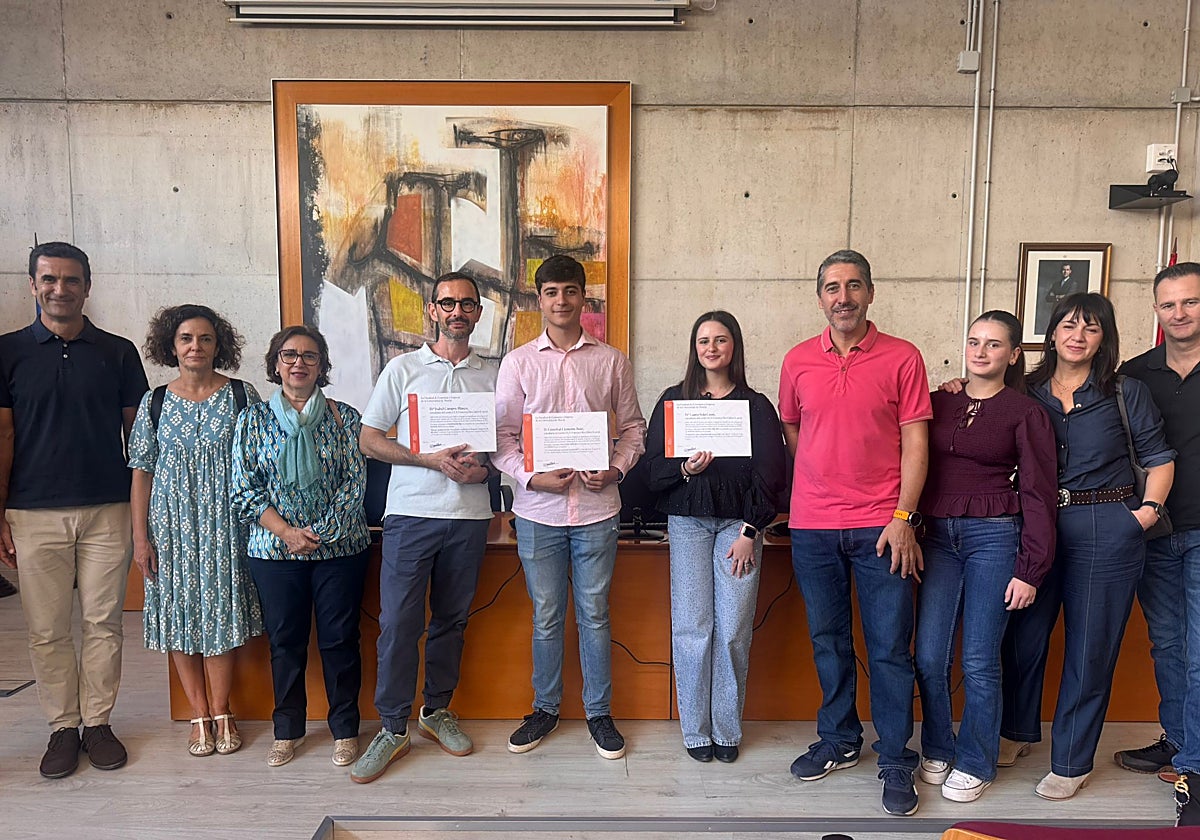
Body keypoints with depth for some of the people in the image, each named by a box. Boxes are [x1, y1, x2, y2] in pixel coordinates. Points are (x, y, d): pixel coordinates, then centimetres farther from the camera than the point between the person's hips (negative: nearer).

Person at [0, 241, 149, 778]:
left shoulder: (118, 352, 4)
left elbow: (136, 432, 7)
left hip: (107, 511, 0)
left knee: (103, 623, 7)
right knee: (47, 629, 7)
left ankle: (98, 722, 21)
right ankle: (62, 727, 21)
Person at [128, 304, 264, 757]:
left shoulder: (242, 396, -1)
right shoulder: (155, 403, 2)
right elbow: (142, 473, 3)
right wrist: (140, 536, -2)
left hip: (226, 524, -1)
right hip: (172, 525, 2)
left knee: (222, 613, 3)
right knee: (181, 615, 6)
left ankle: (221, 712, 18)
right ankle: (200, 715, 19)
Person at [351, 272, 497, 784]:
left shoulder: (491, 376, 10)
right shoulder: (404, 369, 3)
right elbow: (369, 439, 0)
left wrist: (484, 468, -8)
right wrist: (432, 460, -13)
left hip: (470, 515, 3)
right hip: (411, 511, -2)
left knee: (451, 619, 12)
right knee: (398, 622, -3)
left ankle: (437, 710, 28)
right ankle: (392, 728, 9)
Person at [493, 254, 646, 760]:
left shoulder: (611, 361, 5)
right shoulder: (519, 362, 3)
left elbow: (633, 426, 9)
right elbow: (501, 435, 1)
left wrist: (616, 469, -8)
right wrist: (532, 477, -13)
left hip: (596, 508, 0)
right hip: (538, 509, 0)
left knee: (594, 614, 9)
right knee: (546, 617, 11)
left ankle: (599, 713, 25)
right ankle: (545, 709, 28)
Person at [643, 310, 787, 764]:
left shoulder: (757, 406, 5)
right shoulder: (674, 400, 8)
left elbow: (771, 475, 1)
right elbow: (653, 467, 5)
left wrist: (749, 531, -6)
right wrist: (684, 468, -16)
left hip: (738, 524, 0)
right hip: (688, 523, 1)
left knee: (733, 630, 0)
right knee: (691, 628, -1)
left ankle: (727, 730, 15)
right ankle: (695, 730, 13)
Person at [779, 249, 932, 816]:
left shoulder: (902, 358, -2)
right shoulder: (798, 361, 6)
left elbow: (915, 444, -4)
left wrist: (903, 519, -10)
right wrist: (812, 492, 10)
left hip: (881, 527, -2)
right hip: (813, 527, 3)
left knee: (889, 647, 4)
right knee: (828, 641, 14)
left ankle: (895, 761, 19)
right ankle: (839, 742, 31)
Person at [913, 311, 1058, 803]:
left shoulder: (1026, 412, 0)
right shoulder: (939, 403, 10)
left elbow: (1039, 494, -2)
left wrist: (1030, 570, -7)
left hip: (994, 536, -3)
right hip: (938, 535, 3)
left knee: (979, 660, 1)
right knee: (929, 656, 2)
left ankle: (975, 764, 21)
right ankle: (937, 752, 24)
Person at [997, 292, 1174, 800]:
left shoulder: (1126, 392, 3)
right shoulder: (1027, 392, 6)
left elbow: (1159, 458, 8)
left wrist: (1149, 509, -5)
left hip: (1107, 532, -2)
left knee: (1090, 646, 5)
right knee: (1023, 635, 9)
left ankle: (1071, 761, 20)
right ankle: (1018, 732, 32)